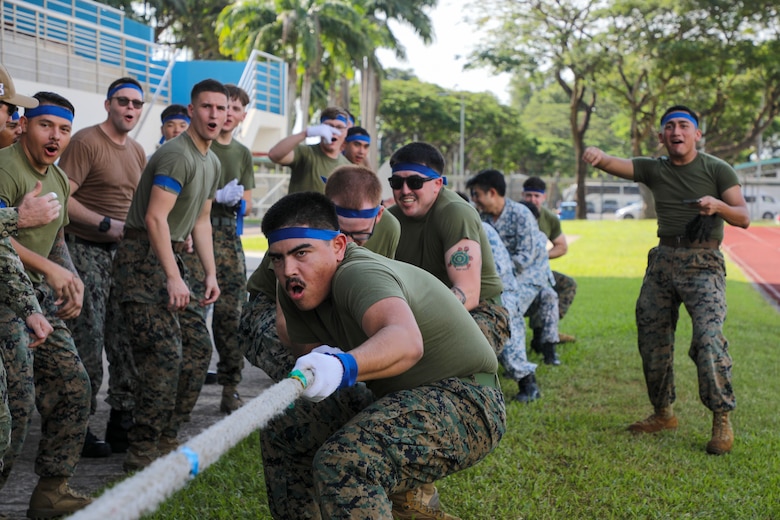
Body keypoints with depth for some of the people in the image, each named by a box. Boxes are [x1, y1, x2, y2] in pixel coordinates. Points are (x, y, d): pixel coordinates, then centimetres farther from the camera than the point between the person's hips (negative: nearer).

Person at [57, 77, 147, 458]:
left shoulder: (137, 151, 14)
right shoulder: (86, 142, -10)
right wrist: (107, 225, -19)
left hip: (123, 252, 8)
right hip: (86, 250, -8)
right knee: (88, 341, -8)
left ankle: (121, 423, 20)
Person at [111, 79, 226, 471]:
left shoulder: (212, 163, 16)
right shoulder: (177, 155, -16)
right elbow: (155, 218, -22)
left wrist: (210, 274, 13)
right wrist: (173, 278, -24)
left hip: (170, 257, 10)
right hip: (143, 258, -10)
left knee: (197, 347, 8)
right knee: (165, 351, -17)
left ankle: (167, 439, 17)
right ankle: (142, 452, -10)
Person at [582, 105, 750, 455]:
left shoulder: (717, 170, 1)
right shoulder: (654, 169, 9)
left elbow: (744, 218, -2)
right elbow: (613, 165, -8)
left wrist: (719, 206, -25)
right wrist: (596, 156, -32)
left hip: (703, 264, -5)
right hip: (663, 261, 5)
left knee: (708, 338, -21)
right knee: (652, 342, 7)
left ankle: (722, 420, -10)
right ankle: (663, 413, 23)